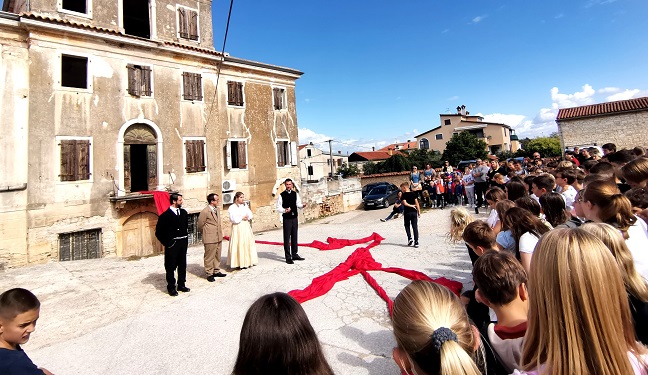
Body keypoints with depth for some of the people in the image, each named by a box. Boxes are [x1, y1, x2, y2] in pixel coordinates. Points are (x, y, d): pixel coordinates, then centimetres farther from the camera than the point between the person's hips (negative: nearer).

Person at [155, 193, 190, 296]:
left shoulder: (183, 212, 5)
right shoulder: (165, 215, -12)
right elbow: (159, 232, -8)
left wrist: (184, 237, 12)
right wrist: (165, 243, -7)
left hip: (183, 242, 5)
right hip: (172, 244, -5)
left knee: (182, 265, 14)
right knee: (171, 267, 5)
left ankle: (182, 285, 28)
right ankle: (171, 288, 18)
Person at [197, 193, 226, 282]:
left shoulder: (218, 209, 7)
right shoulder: (205, 212, -16)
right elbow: (200, 225, -7)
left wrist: (220, 232, 15)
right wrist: (207, 233, 4)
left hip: (219, 237, 8)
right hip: (210, 239, -7)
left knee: (217, 255, 17)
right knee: (209, 257, 3)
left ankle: (216, 271, 30)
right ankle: (209, 274, 15)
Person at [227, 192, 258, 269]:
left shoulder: (245, 206, 12)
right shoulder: (232, 207, -6)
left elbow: (250, 215, 7)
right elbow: (233, 219, -14)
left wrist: (246, 217, -10)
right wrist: (242, 218, -7)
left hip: (246, 227, 6)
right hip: (238, 228, -6)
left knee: (248, 243, 7)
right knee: (239, 244, -6)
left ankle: (248, 261, 16)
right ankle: (239, 263, -1)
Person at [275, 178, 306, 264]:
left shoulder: (295, 194, 6)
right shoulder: (282, 195, -7)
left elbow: (298, 204, 8)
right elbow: (278, 207, -6)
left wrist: (302, 206, -13)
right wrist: (284, 210, -23)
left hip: (294, 218, 4)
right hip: (286, 218, -4)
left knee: (294, 237, 14)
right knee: (287, 238, 0)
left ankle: (294, 254, 27)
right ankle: (288, 257, 10)